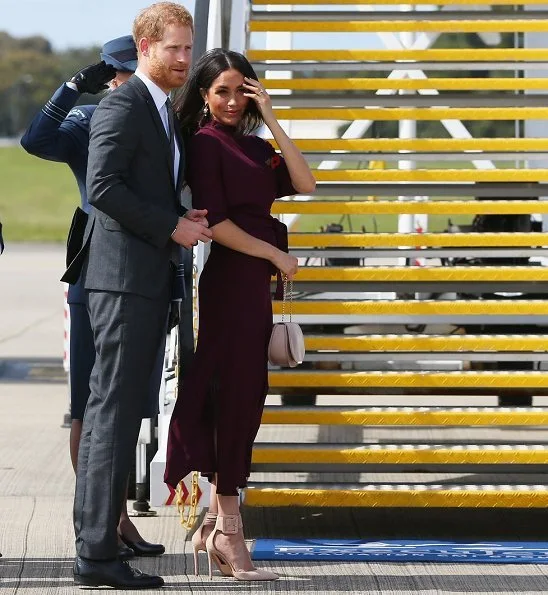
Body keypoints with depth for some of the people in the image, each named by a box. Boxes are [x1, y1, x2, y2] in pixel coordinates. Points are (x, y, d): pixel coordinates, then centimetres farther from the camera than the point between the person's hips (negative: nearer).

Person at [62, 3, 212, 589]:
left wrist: (183, 220, 7)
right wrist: (172, 226, -16)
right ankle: (97, 552, -9)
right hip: (123, 276, -10)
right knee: (112, 412, -10)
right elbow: (102, 185, -20)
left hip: (147, 279, 10)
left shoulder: (163, 113, 21)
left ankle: (95, 540, 15)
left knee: (113, 412, 11)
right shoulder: (123, 105, -10)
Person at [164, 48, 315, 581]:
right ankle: (228, 533, -4)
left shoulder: (252, 146, 16)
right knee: (234, 398, -7)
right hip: (230, 282, -8)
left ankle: (216, 525, 13)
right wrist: (276, 254, -7)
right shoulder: (206, 143, -6)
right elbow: (216, 222, -14)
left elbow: (303, 184, 3)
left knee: (241, 398, 8)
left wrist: (271, 121, -1)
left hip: (254, 282, 8)